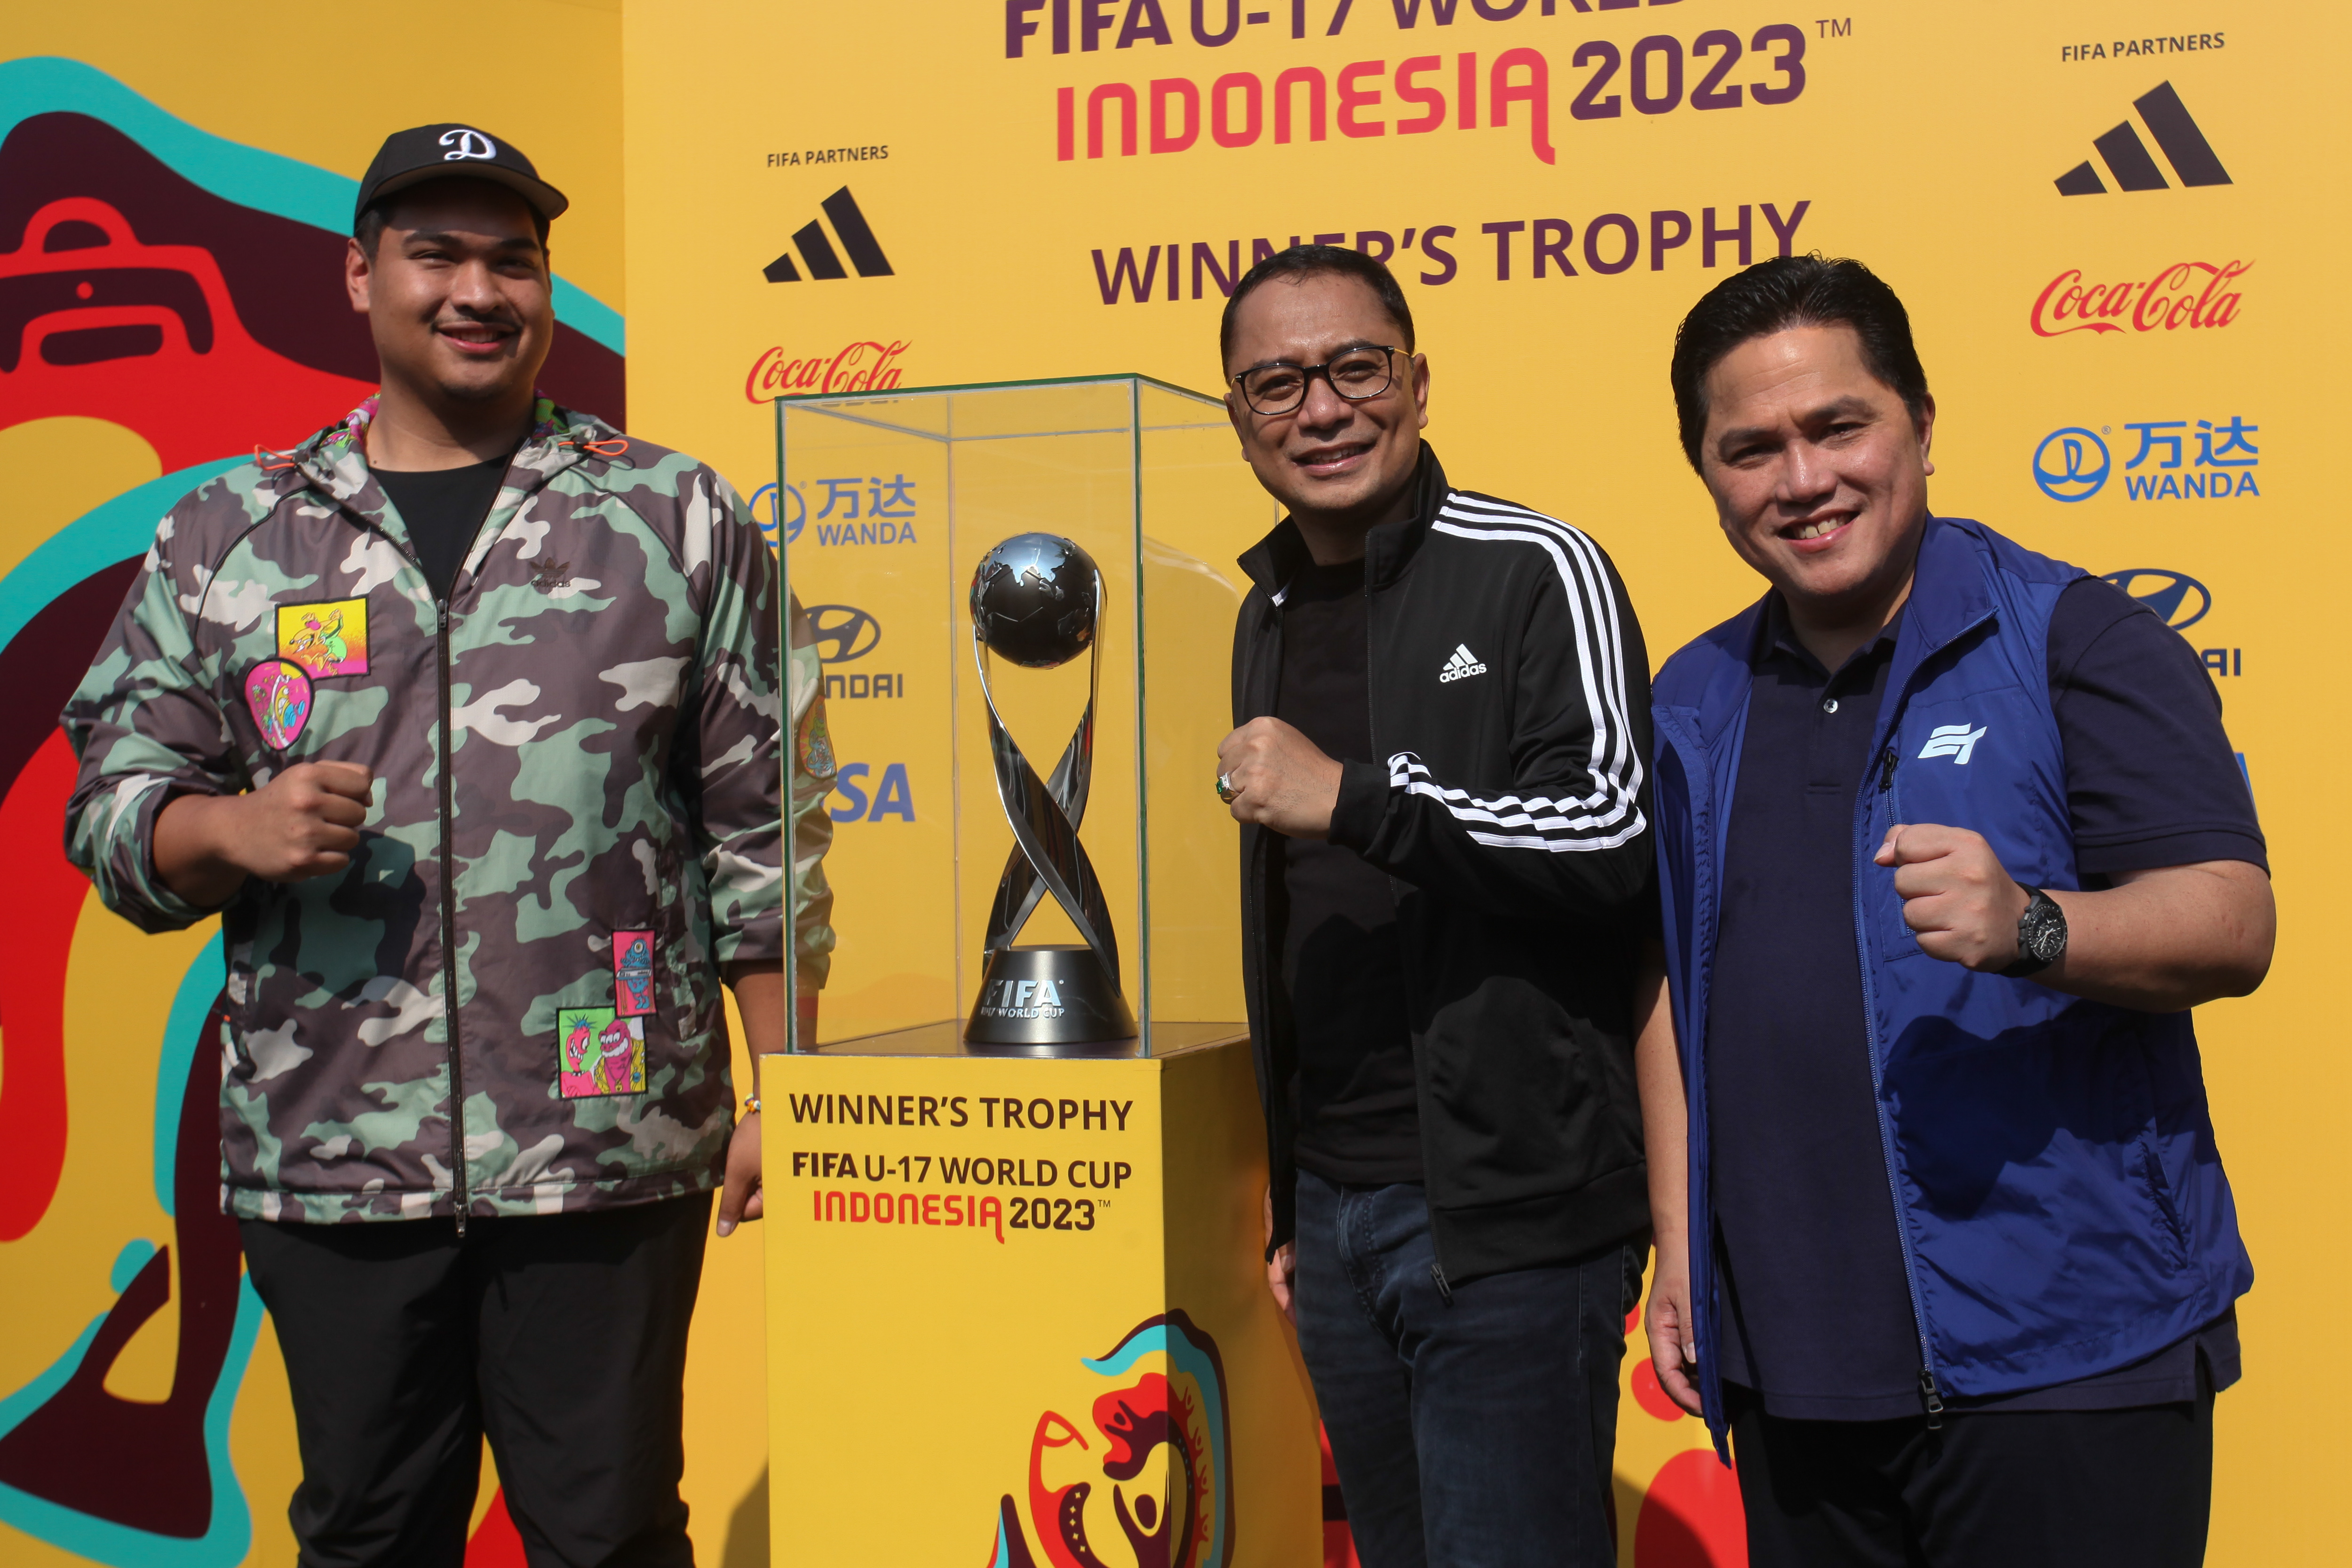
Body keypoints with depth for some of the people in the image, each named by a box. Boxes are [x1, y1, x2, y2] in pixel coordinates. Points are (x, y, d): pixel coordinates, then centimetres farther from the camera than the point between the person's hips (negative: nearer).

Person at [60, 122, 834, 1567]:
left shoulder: (678, 519, 4)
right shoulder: (225, 538, 8)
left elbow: (765, 826, 4)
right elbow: (112, 803, 10)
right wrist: (233, 828, -12)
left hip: (611, 1157, -1)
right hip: (329, 1161, 2)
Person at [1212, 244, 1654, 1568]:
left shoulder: (1534, 572, -7)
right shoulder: (1270, 615, 14)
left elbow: (1612, 835, -17)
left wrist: (1349, 797, -22)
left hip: (1508, 1214, -7)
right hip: (1338, 1207, 7)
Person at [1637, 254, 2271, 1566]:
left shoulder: (2077, 640, -5)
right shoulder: (1694, 708, 11)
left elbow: (2233, 924, -13)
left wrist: (2028, 928, -32)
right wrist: (1679, 1246, 13)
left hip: (2065, 1359, -5)